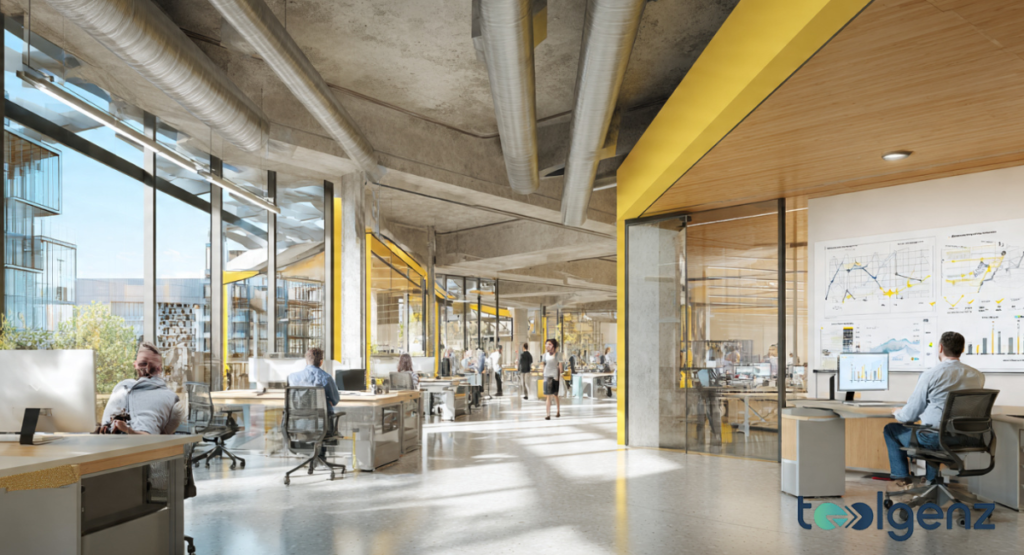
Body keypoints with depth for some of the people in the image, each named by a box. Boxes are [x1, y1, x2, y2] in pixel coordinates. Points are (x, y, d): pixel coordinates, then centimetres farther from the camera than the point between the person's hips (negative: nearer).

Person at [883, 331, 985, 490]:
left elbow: (909, 415, -9)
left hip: (936, 439, -6)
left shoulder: (930, 376, -16)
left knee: (890, 429, 18)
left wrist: (898, 412, 15)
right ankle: (931, 477, 41)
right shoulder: (978, 376, 0)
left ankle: (903, 479, 25)